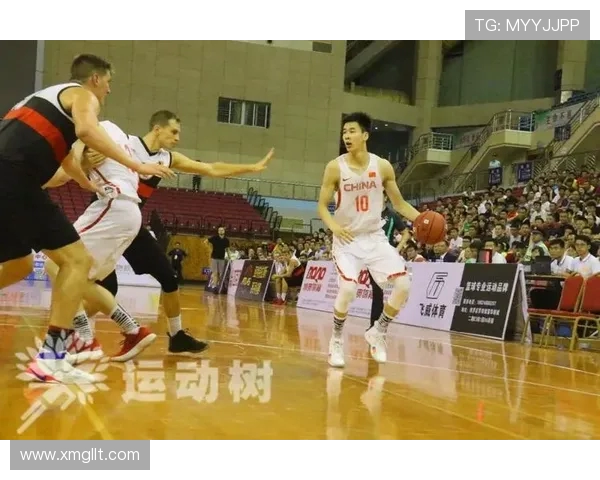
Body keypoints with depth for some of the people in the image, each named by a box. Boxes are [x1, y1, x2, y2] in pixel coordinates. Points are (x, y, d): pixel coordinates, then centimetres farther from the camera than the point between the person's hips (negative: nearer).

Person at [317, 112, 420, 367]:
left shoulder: (383, 166, -4)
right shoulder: (335, 168, -9)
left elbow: (399, 203, 5)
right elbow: (322, 206, -4)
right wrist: (333, 225, -24)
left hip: (375, 237, 3)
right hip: (347, 239, -3)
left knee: (403, 284, -8)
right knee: (348, 289, -22)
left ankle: (377, 332, 15)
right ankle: (336, 341, 3)